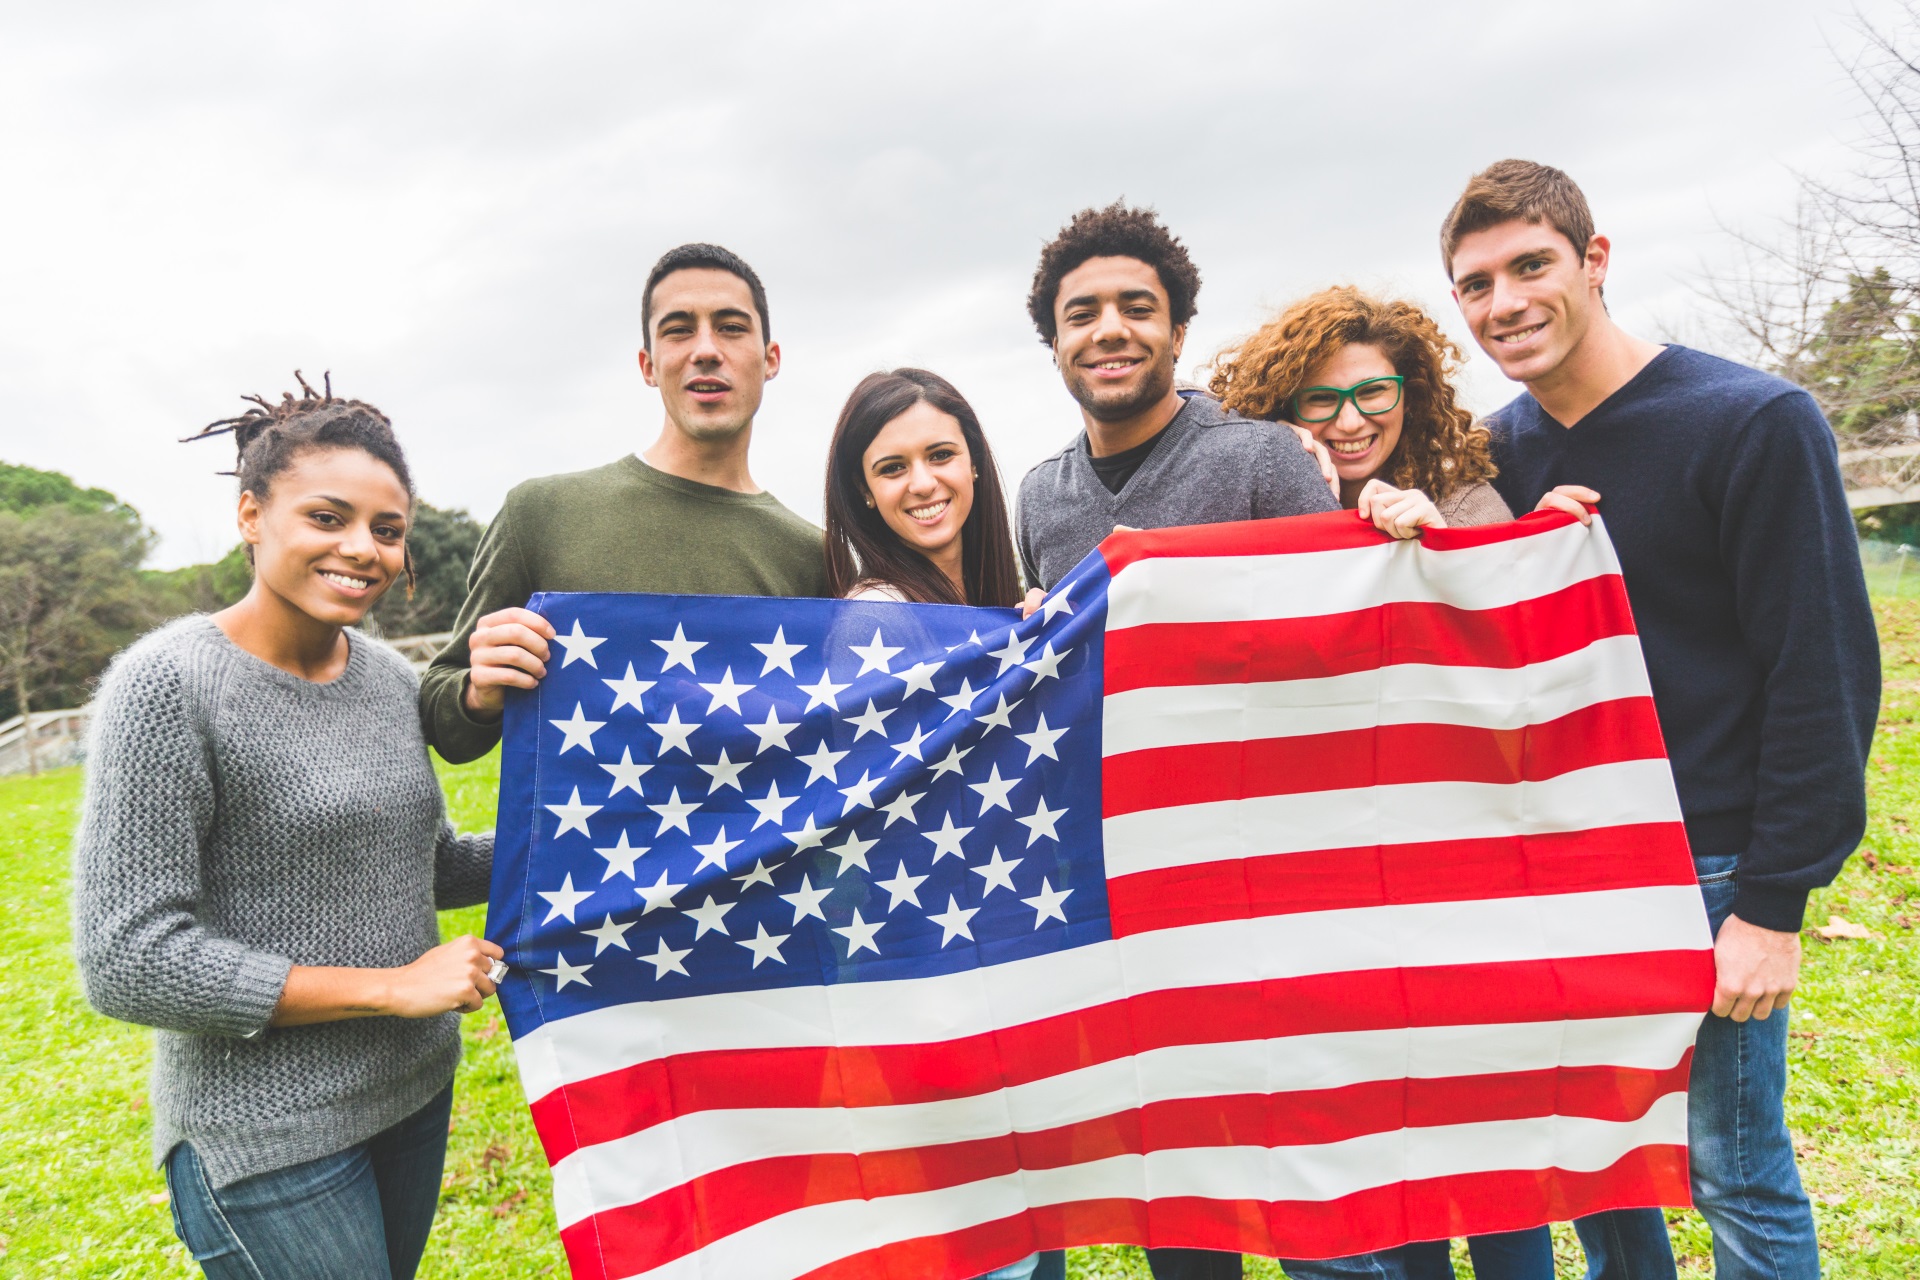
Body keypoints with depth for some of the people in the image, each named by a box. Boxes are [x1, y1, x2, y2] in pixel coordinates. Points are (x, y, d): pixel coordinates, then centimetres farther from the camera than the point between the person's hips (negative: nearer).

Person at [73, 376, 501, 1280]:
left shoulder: (390, 678, 2)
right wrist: (390, 986, -19)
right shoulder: (166, 686, -17)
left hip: (415, 1092, 6)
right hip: (268, 1142, -6)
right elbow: (125, 963, -19)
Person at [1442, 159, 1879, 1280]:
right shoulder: (1504, 449, 5)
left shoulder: (1754, 422, -12)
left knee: (1732, 1170, 8)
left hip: (1708, 865, -5)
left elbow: (1823, 671, -13)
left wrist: (1773, 902, -14)